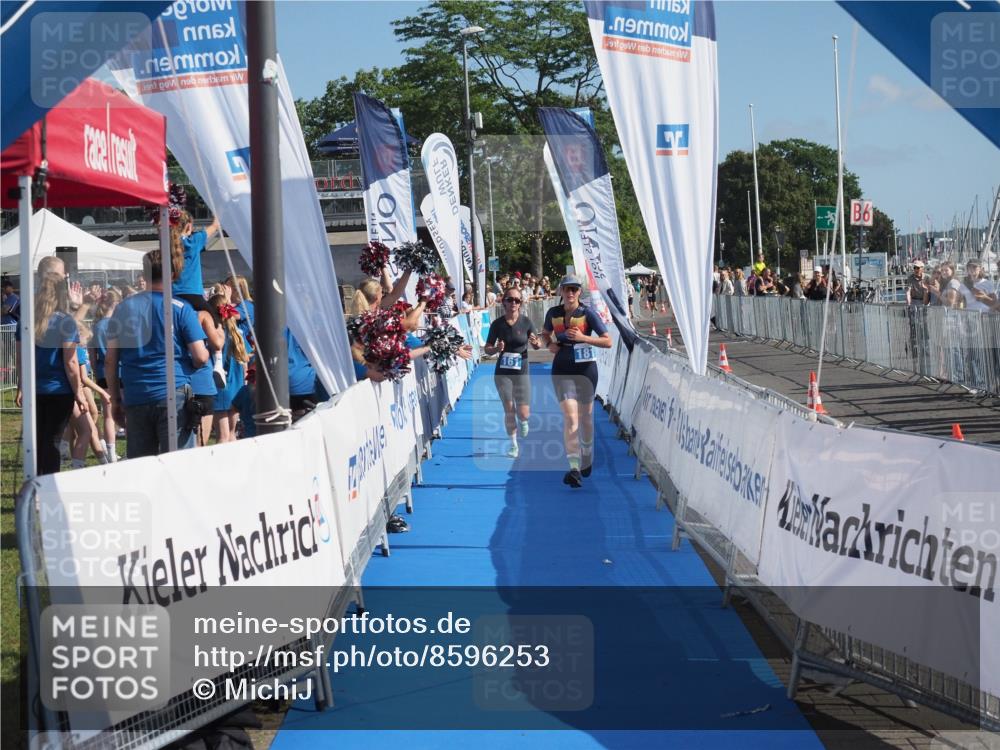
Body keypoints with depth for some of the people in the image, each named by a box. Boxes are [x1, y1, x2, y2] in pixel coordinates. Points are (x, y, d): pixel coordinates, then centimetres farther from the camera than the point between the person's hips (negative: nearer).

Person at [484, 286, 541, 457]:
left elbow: (537, 345, 5)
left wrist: (536, 343, -18)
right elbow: (487, 348, 1)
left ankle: (523, 421, 33)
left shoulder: (526, 322, -7)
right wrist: (496, 349, -20)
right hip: (502, 373, 0)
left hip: (522, 372, 0)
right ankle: (513, 444, 21)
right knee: (509, 411, 0)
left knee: (523, 413, -6)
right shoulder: (497, 324, -6)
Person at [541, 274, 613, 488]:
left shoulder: (588, 314, -8)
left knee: (585, 416, 13)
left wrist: (583, 337, -22)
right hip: (562, 370, 1)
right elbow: (545, 333, 22)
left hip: (585, 368, -1)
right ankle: (574, 468, -22)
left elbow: (608, 341, -9)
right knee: (570, 417, -14)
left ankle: (587, 460, 38)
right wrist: (550, 344, 0)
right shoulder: (553, 313, 1)